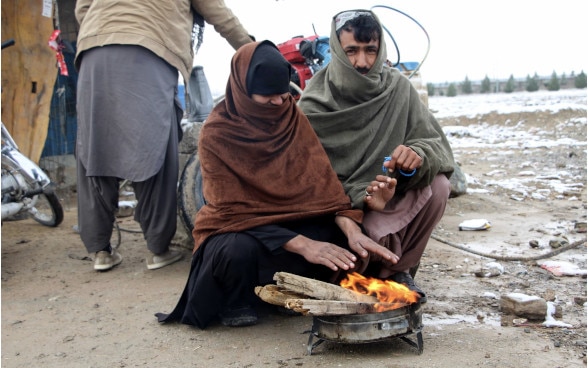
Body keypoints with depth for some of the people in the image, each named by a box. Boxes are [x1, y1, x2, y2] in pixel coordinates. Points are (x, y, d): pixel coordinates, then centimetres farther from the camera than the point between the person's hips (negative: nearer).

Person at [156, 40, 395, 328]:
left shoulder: (293, 118, -4)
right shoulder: (216, 135, -17)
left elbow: (321, 179, -10)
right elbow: (234, 209, -22)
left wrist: (352, 229, -28)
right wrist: (302, 244, -33)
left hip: (288, 222, 4)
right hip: (235, 228, -4)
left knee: (342, 240, -24)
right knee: (238, 251, -39)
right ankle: (236, 303, -4)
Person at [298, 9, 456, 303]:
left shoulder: (398, 88, -6)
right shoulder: (314, 106, -15)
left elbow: (438, 144, -7)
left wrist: (418, 153, -31)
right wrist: (362, 196, -30)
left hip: (394, 195, 4)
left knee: (438, 186, -23)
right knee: (380, 236, -32)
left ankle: (396, 271, -2)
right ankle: (369, 277, 7)